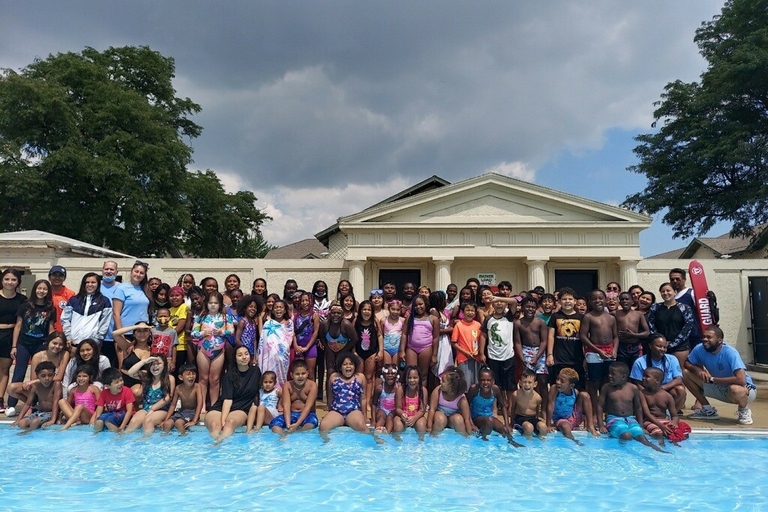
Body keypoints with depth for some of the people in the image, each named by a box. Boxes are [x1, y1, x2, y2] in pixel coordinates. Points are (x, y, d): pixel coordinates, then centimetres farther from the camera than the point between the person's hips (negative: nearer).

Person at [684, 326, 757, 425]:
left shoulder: (730, 353, -29)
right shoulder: (699, 349, -14)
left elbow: (741, 380, -38)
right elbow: (687, 363, 1)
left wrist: (712, 379, -29)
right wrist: (698, 369, -22)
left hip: (746, 390, -6)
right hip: (719, 388, 6)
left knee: (735, 389, -42)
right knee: (686, 373, -9)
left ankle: (744, 410, -4)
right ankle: (708, 410, 5)